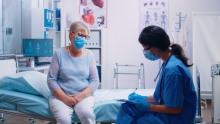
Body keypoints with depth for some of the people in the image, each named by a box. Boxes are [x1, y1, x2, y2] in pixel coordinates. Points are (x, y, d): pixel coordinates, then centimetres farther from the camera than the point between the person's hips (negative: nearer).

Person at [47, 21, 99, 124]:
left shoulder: (89, 55, 8)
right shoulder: (59, 53, 2)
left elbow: (95, 81, 5)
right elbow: (51, 80, -1)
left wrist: (81, 95, -11)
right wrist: (64, 98, -13)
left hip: (83, 96, 1)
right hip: (60, 96, -1)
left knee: (87, 114, -31)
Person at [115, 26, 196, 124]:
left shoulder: (172, 69, -25)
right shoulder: (168, 63, 6)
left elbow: (175, 108, -23)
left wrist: (147, 107, -14)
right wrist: (143, 98, 12)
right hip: (167, 113, 9)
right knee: (126, 107, 5)